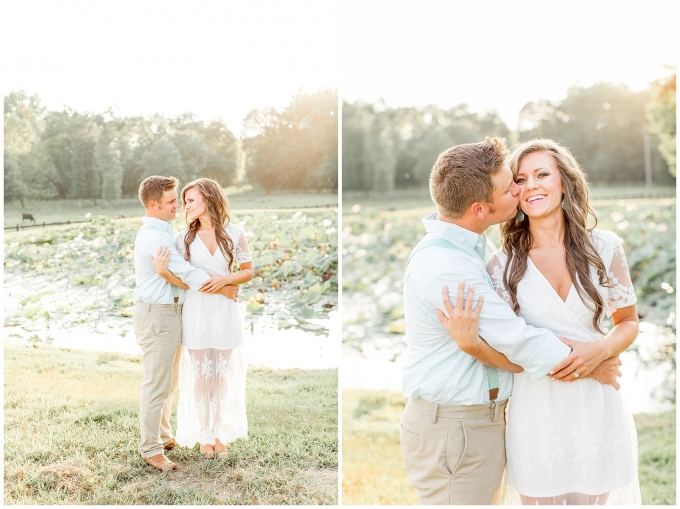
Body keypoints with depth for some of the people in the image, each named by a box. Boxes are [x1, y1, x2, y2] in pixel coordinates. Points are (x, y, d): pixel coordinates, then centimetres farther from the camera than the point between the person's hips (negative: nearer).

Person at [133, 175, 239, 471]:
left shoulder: (166, 232, 13)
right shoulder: (153, 236, -19)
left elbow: (183, 269, 15)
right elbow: (186, 272, -20)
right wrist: (223, 289, -10)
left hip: (170, 312, 10)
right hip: (156, 314, -10)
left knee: (169, 381, 19)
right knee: (157, 385, -4)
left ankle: (164, 436, 32)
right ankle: (150, 449, 6)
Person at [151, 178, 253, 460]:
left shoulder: (235, 233, -1)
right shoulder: (185, 238, 2)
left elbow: (248, 271, 4)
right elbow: (183, 281, -2)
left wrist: (226, 279, -14)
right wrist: (163, 271, -22)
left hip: (225, 313, -1)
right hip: (196, 313, 1)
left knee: (223, 376, 7)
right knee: (200, 376, 6)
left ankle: (221, 435, 20)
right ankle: (205, 436, 20)